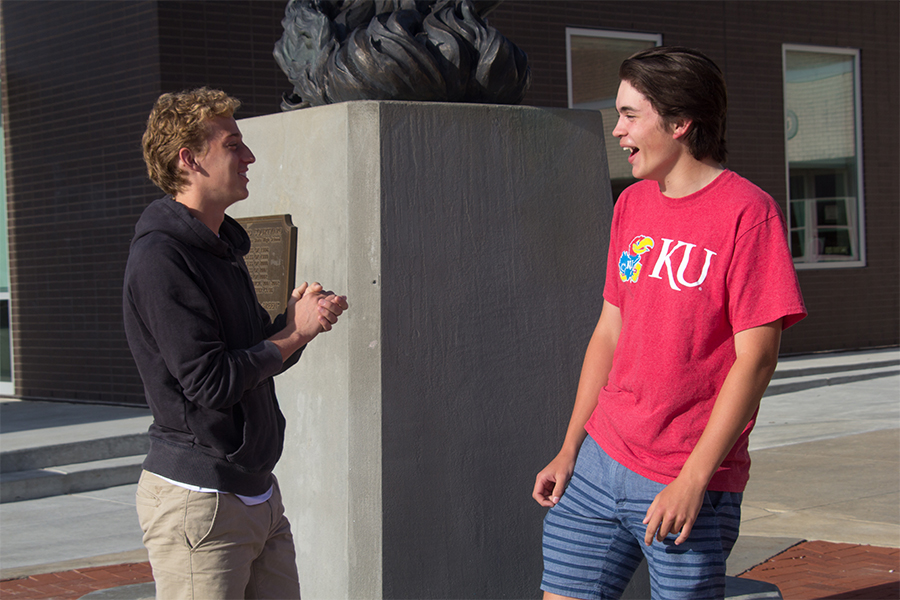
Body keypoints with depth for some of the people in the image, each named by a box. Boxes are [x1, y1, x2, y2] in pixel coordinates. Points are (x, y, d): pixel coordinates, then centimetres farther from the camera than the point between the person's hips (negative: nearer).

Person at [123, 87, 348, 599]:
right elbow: (211, 382, -21)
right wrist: (294, 332, -10)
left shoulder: (222, 247, 15)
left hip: (259, 494, 9)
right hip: (197, 500, -9)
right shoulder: (161, 258, -16)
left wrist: (298, 319, -2)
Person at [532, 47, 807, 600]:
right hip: (599, 460, 6)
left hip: (688, 486, -6)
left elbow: (756, 359, -14)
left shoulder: (748, 212, -10)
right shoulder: (632, 205, 12)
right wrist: (570, 449, 11)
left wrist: (693, 479, -16)